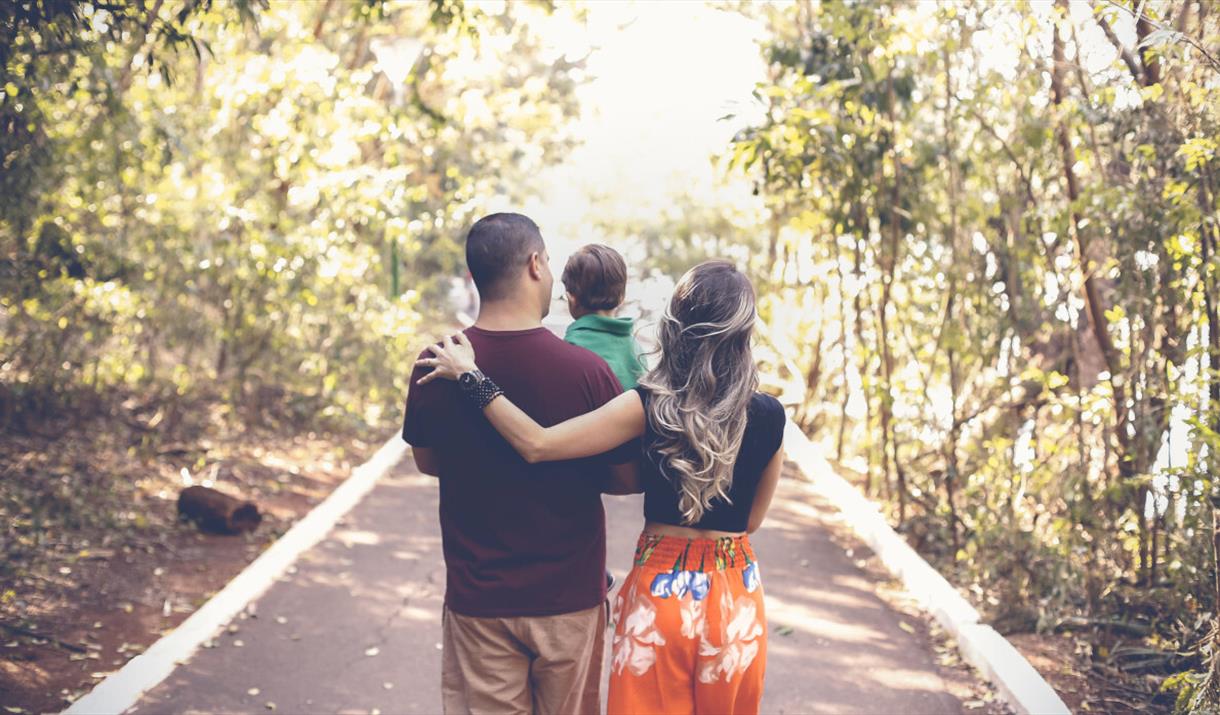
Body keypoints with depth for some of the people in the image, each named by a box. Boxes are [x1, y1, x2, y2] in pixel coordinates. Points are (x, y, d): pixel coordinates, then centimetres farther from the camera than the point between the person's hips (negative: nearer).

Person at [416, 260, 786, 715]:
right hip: (736, 596, 2)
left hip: (660, 589, -2)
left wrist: (469, 377, -12)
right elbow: (752, 519, 3)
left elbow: (537, 444, -19)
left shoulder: (649, 406, -15)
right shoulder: (769, 416, -9)